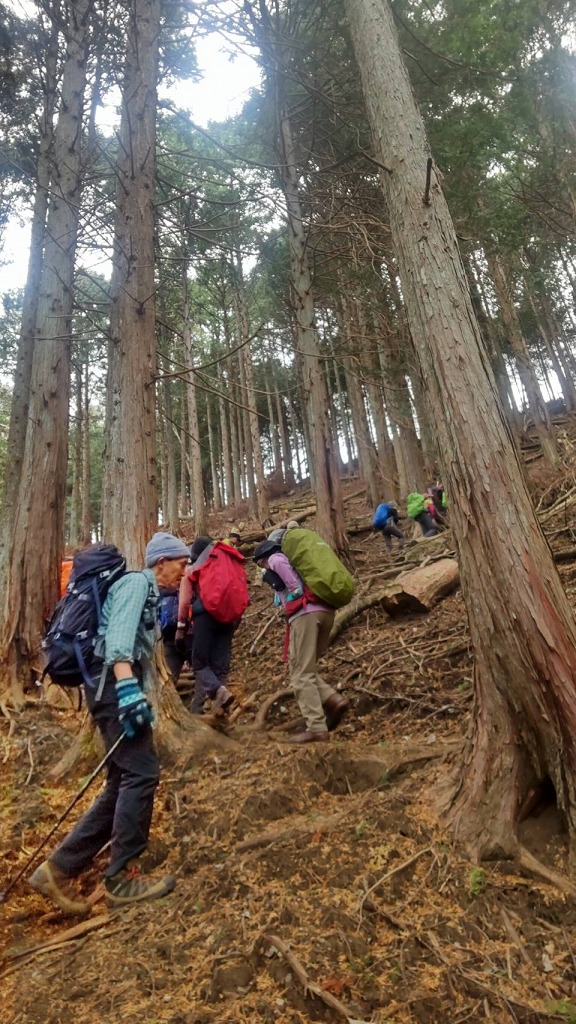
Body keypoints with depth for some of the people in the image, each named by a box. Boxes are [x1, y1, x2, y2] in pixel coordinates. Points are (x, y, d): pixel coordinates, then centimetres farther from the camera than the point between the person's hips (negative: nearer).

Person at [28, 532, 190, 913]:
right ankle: (121, 878, -2)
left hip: (120, 688, 10)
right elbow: (118, 635, -21)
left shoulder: (150, 595, 25)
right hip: (114, 686, -10)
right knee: (142, 772, -12)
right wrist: (128, 688, -33)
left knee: (124, 784, 9)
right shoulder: (136, 583, -5)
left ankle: (60, 868, 15)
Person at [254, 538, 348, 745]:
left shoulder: (275, 559, 10)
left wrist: (295, 592, 0)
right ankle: (333, 700, -2)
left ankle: (316, 728, -10)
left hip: (306, 613, -8)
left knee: (301, 674, -5)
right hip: (325, 611, 8)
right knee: (307, 670, 16)